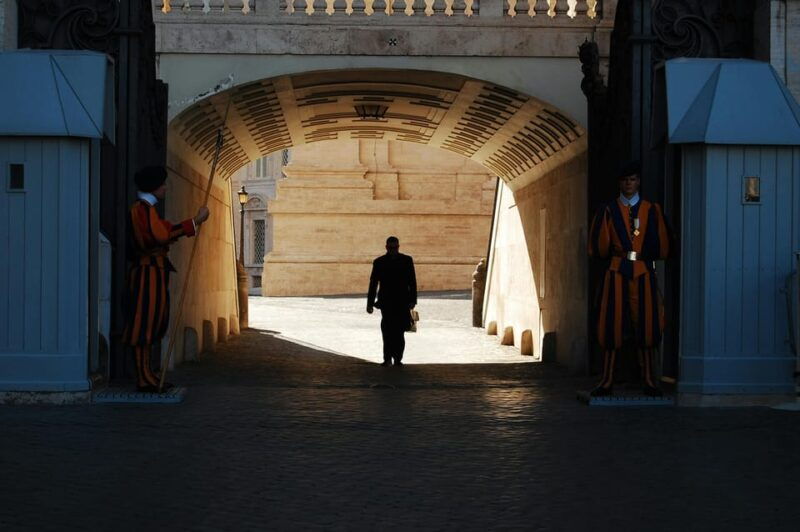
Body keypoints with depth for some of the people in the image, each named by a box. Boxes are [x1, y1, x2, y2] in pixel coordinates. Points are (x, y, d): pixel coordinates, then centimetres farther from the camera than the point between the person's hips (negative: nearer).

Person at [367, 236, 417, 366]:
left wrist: (412, 300, -2)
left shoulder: (407, 260, 4)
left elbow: (412, 282, 5)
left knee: (399, 331, 0)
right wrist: (370, 303, 4)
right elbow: (373, 284, 6)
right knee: (388, 330, -7)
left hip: (402, 302, 0)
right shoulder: (379, 262, 3)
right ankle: (388, 358, -2)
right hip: (386, 302, 0)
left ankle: (397, 358, 7)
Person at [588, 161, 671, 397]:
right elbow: (598, 247, 3)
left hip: (644, 273, 1)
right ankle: (607, 381, 2)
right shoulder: (609, 211, 6)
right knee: (611, 326, -3)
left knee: (646, 325, -1)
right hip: (616, 273, 0)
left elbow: (662, 246, 7)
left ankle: (648, 381, 6)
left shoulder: (652, 210, 8)